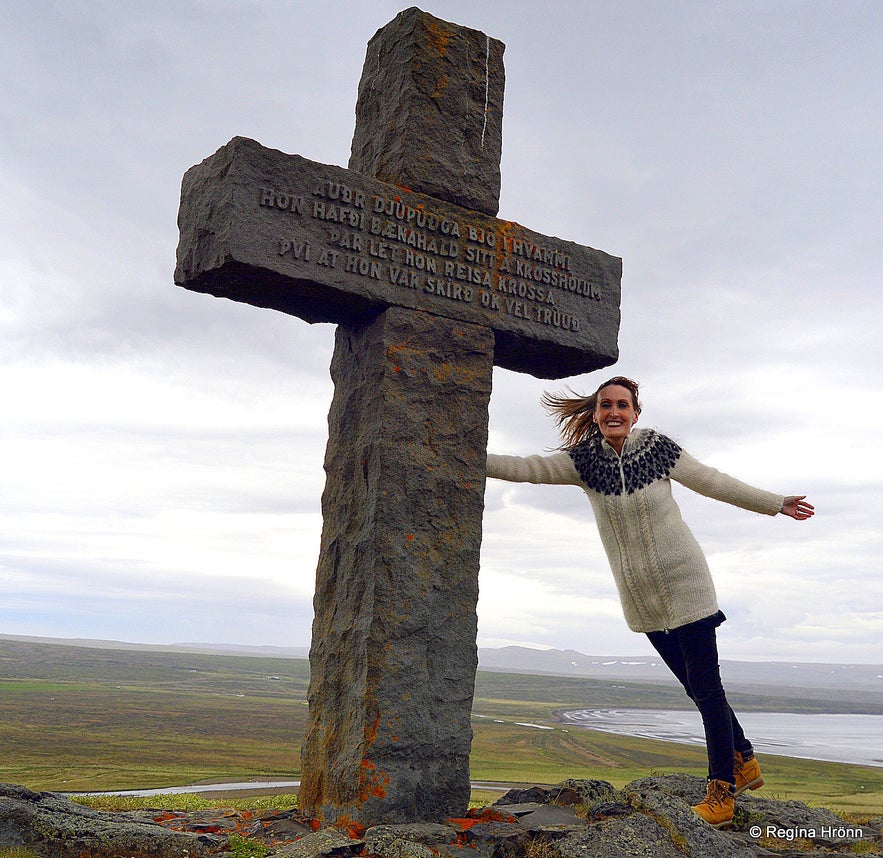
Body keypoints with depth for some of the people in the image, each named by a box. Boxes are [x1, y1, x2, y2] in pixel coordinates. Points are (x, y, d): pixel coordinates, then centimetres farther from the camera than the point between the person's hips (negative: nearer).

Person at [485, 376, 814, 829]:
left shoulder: (657, 448, -9)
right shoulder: (584, 460, -4)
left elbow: (714, 482, 3)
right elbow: (527, 468, -9)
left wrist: (777, 503, 11)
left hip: (683, 583, -3)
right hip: (640, 597, 3)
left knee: (706, 687, -4)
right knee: (695, 687, 14)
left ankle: (721, 794, 4)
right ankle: (745, 763, 32)